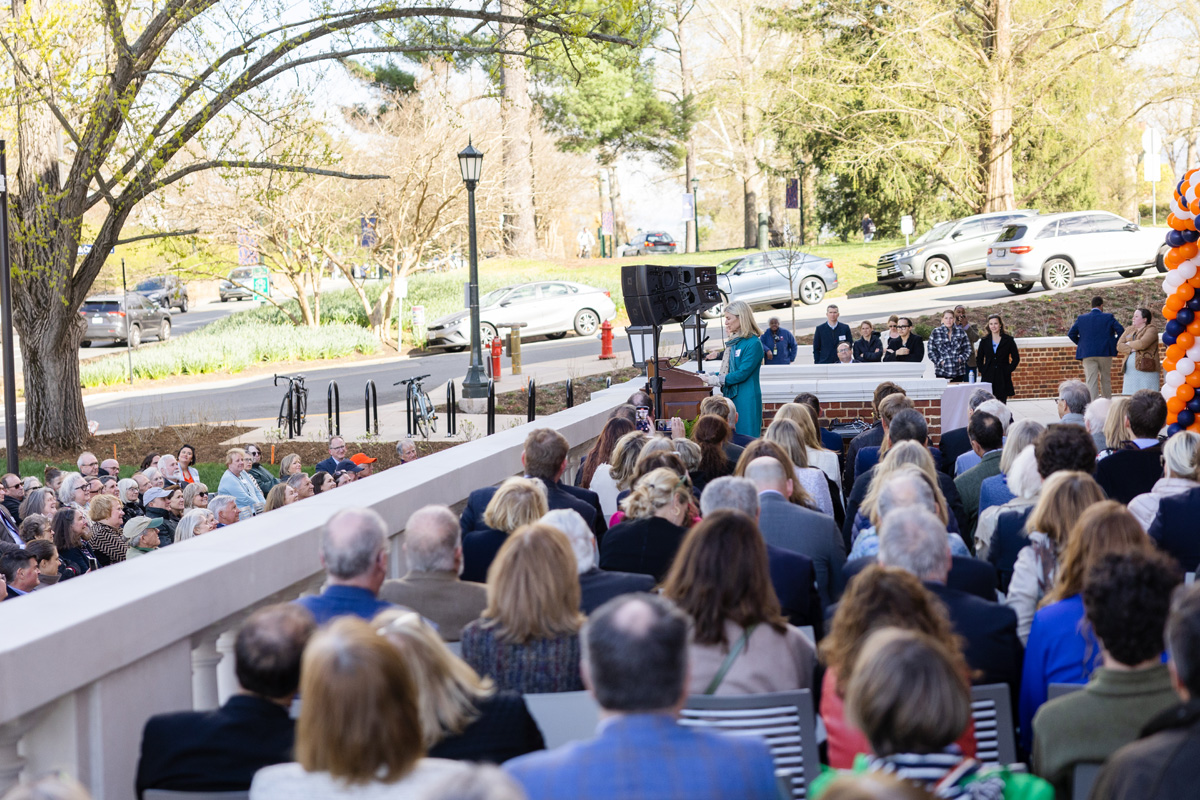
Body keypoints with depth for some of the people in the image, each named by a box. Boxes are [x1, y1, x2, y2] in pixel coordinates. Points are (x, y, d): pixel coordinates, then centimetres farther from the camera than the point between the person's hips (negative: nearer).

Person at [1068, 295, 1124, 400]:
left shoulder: (1081, 318, 4)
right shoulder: (1108, 317, -1)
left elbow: (1071, 333, 2)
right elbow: (1121, 330, -7)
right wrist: (1115, 343, 6)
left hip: (1088, 354, 0)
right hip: (1105, 352, 0)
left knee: (1091, 382, -3)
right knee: (1105, 380, 14)